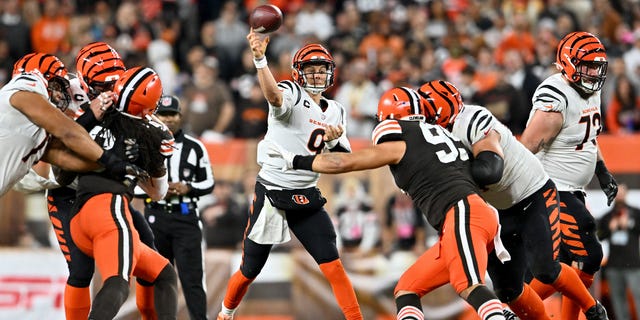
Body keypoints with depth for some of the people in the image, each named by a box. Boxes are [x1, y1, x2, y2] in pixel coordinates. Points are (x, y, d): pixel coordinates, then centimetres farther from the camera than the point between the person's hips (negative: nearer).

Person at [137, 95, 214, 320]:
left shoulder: (195, 148, 5)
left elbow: (208, 183, 9)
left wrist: (187, 188, -10)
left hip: (186, 218, -1)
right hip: (155, 218, 1)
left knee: (192, 277, -8)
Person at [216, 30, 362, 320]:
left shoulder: (335, 112, 10)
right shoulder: (292, 94, -10)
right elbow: (273, 94, -36)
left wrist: (334, 141, -15)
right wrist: (259, 57, -55)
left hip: (306, 198, 4)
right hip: (270, 195, -4)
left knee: (332, 265, -8)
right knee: (250, 270, 7)